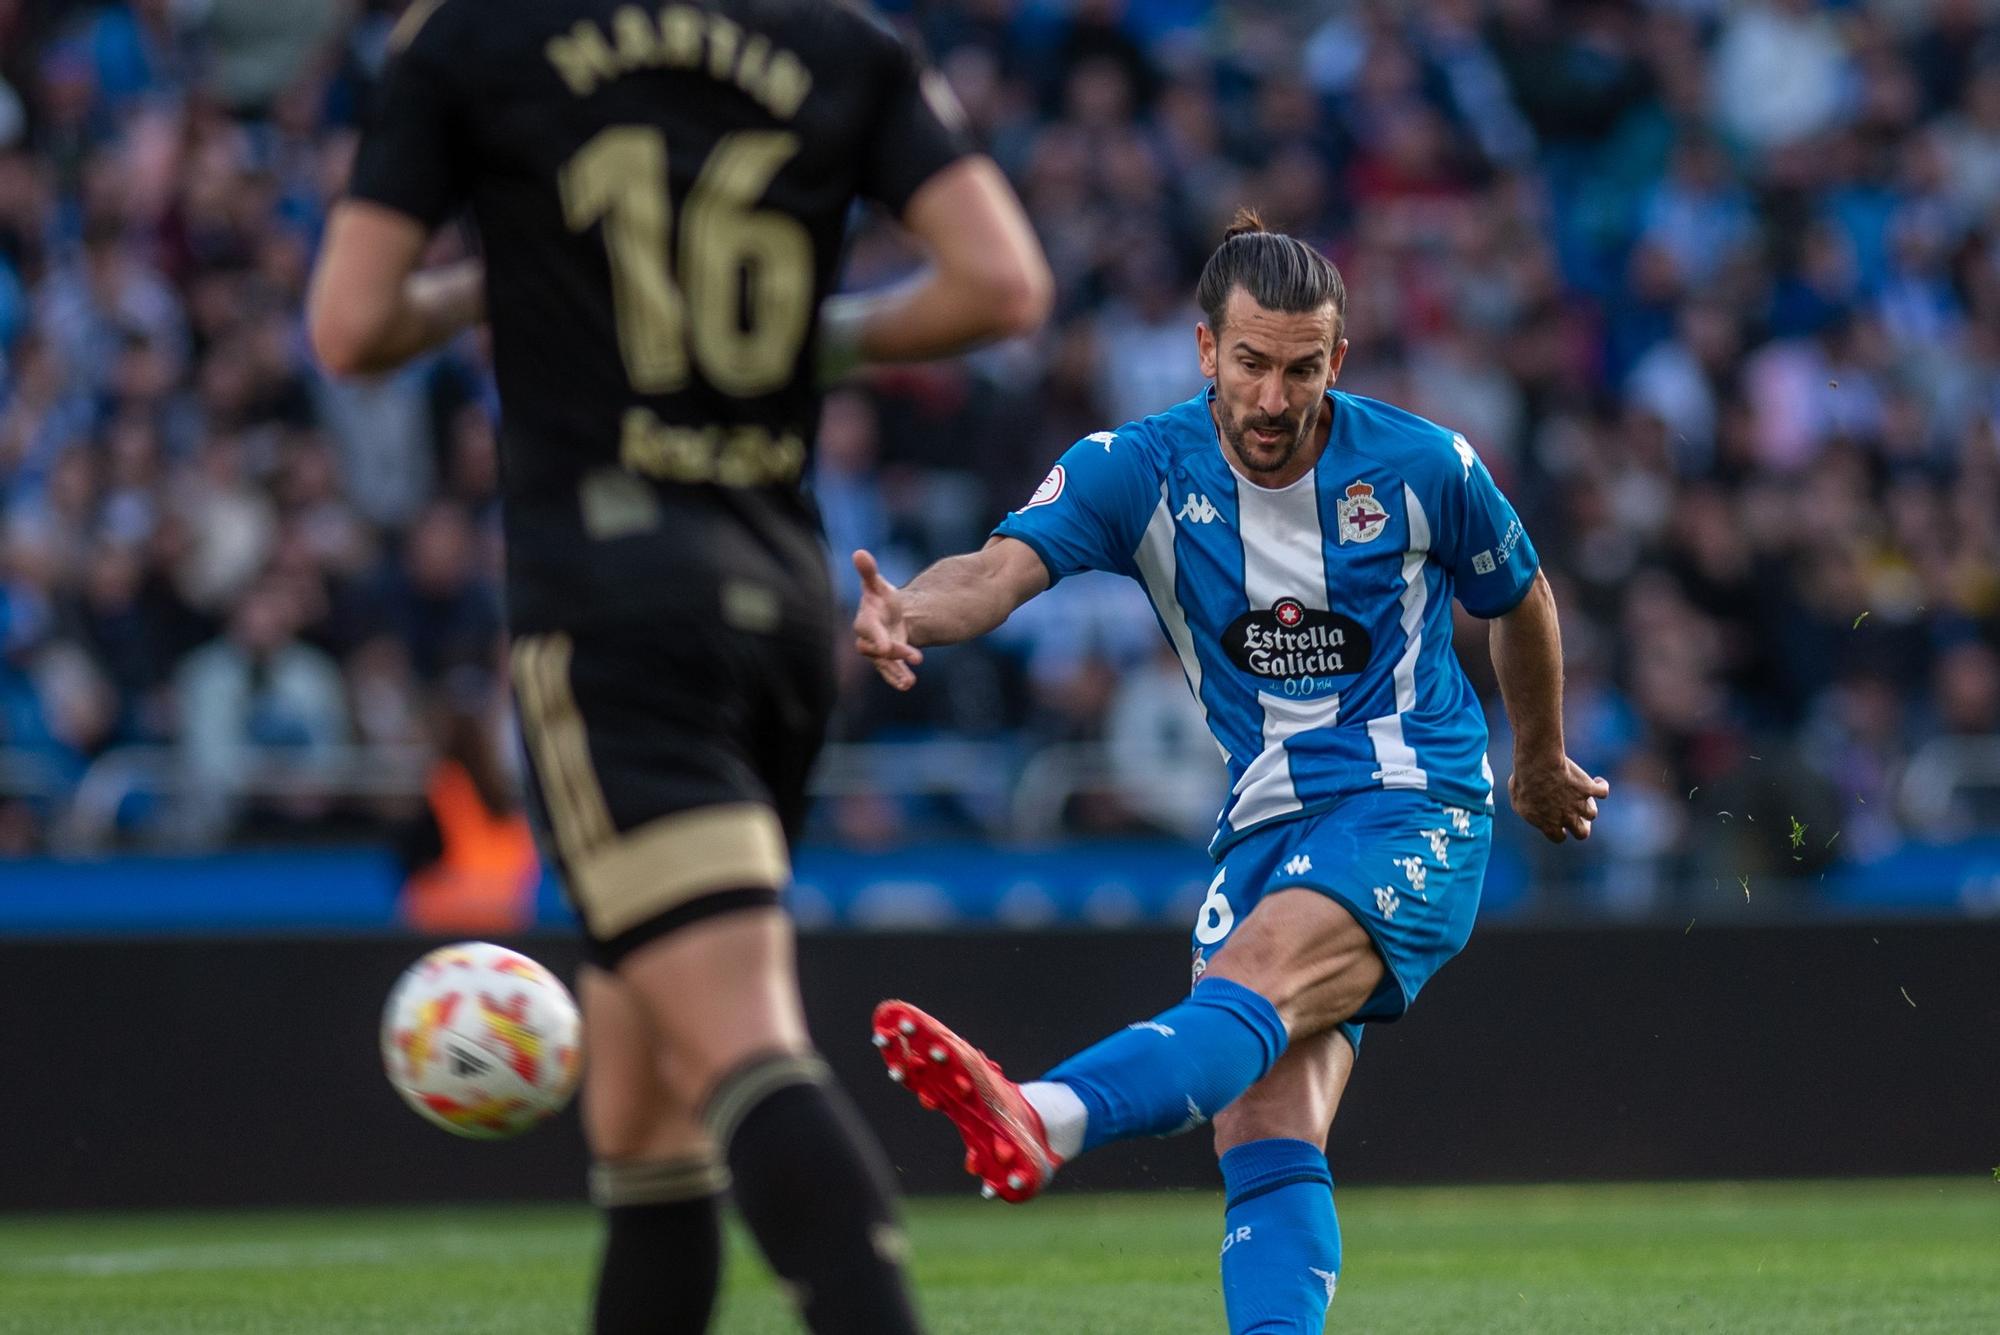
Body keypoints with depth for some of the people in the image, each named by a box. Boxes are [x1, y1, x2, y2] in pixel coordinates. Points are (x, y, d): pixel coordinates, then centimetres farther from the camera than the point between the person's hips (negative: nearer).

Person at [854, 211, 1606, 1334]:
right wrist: (909, 613, -43)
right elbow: (1005, 567, -20)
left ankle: (1045, 1119, -61)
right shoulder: (1138, 472, -3)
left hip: (1416, 811, -5)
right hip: (1265, 823, 5)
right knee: (1265, 1140, -14)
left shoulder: (1425, 469, -4)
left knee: (1255, 980, -34)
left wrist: (1543, 763, 30)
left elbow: (1521, 598, 16)